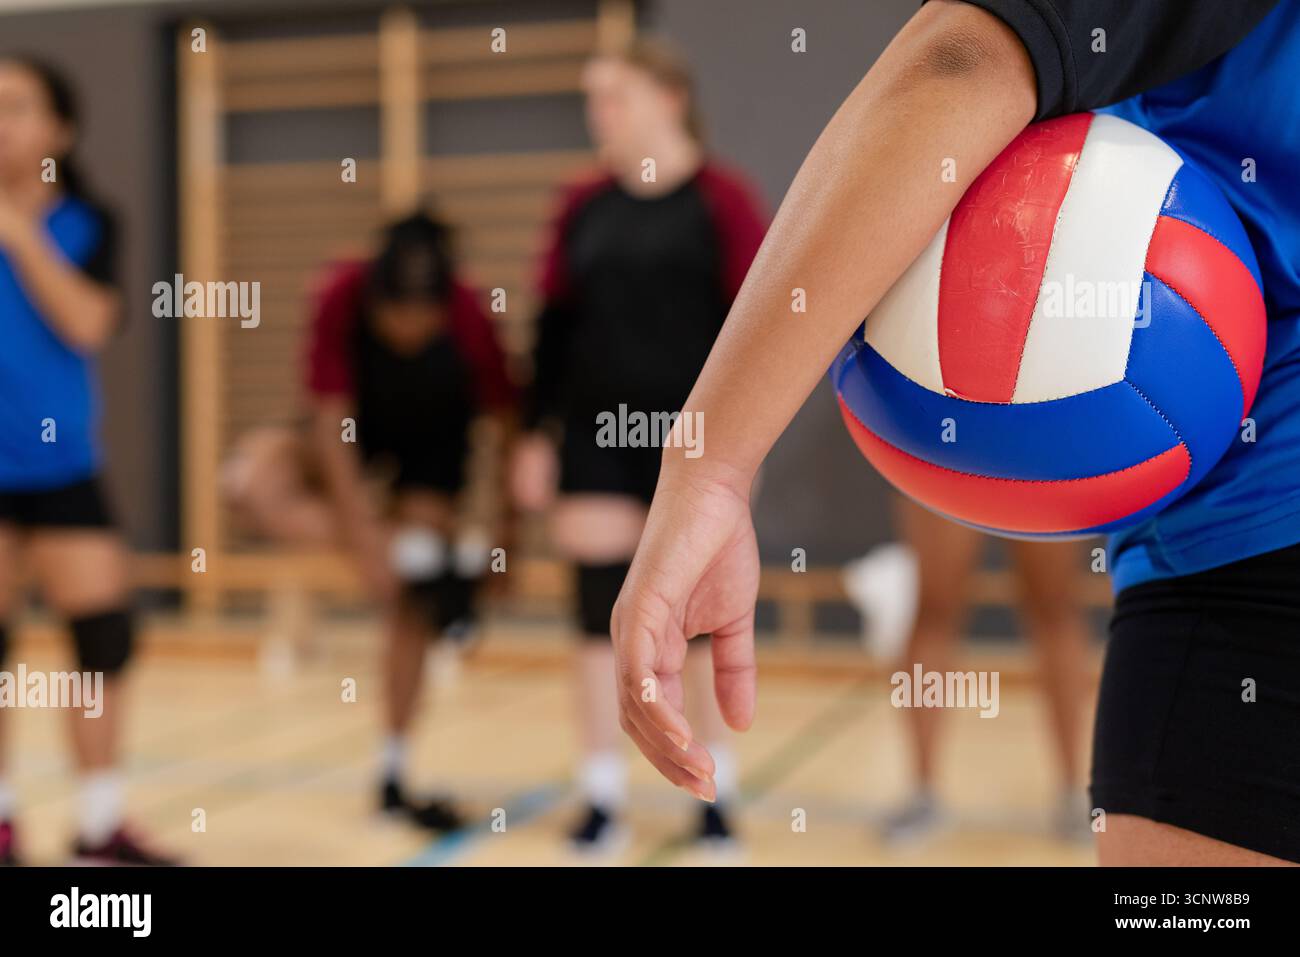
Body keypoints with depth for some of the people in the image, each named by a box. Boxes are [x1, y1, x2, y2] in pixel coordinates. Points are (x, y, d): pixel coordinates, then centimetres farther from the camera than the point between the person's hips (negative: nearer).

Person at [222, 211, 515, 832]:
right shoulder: (341, 296, -32)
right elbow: (332, 419, -28)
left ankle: (394, 780, 11)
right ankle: (448, 550, -19)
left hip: (434, 443, -1)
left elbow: (504, 420, -20)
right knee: (249, 482, -29)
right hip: (356, 432, 1)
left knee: (409, 603, -6)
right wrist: (363, 534, -30)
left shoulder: (468, 318, -32)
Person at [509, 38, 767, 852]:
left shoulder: (721, 200, -4)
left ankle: (719, 796, 20)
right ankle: (603, 800, 12)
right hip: (597, 434, 4)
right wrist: (539, 432, 6)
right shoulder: (584, 208, 9)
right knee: (601, 611, 2)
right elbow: (556, 325, 10)